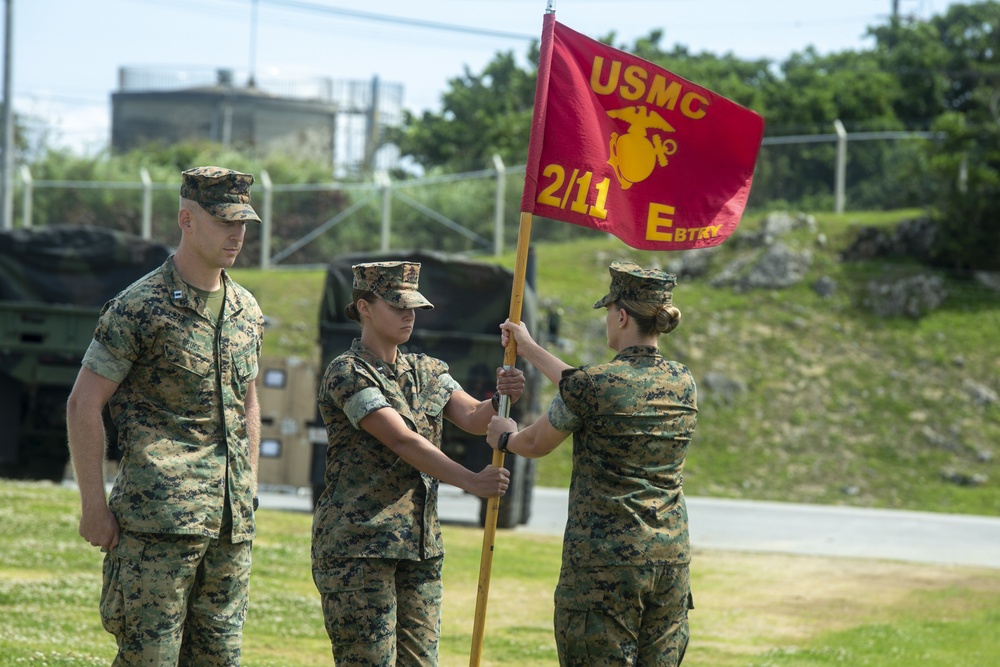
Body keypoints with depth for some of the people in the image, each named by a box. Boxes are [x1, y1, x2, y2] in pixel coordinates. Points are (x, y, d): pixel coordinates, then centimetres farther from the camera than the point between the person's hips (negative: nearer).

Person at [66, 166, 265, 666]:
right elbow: (83, 405, -7)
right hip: (158, 518, -7)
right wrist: (94, 506, -10)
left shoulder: (246, 310, 13)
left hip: (232, 522, 7)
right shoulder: (139, 308, -8)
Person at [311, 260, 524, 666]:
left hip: (420, 546, 7)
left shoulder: (426, 372, 15)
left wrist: (501, 399, -22)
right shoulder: (347, 373, -9)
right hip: (358, 544, -7)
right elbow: (401, 440, -18)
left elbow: (473, 418, 1)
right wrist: (471, 482, -25)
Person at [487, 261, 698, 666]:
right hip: (671, 557, 6)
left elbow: (536, 445, 4)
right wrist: (530, 351, 30)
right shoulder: (682, 383, 6)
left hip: (604, 560, -6)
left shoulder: (593, 384, -12)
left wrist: (504, 437, 27)